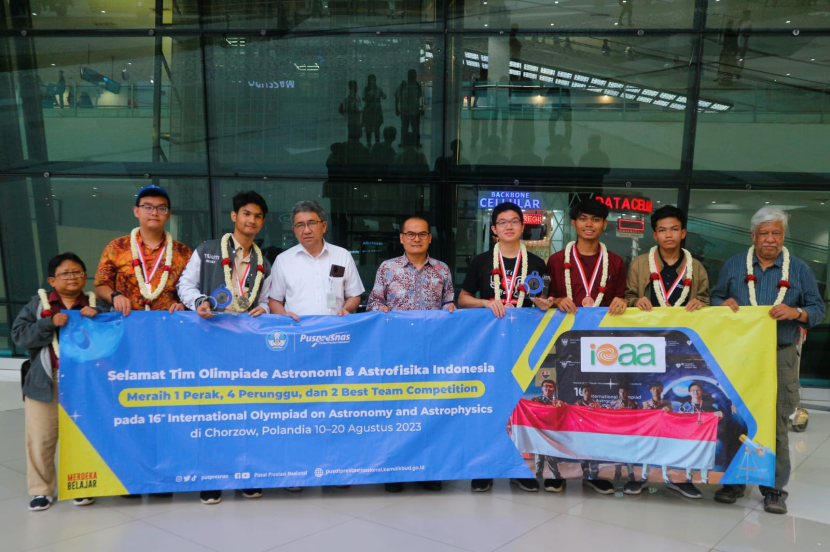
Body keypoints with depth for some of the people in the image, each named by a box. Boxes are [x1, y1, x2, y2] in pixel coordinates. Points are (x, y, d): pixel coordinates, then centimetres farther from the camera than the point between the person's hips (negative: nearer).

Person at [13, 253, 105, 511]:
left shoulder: (95, 305, 8)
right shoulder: (38, 303, 6)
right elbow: (19, 334, -3)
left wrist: (97, 317, -13)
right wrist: (50, 323, -15)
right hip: (45, 383, 0)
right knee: (41, 438, 3)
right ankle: (41, 489, 19)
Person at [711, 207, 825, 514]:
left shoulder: (799, 269, 5)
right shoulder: (734, 265, 8)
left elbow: (818, 309, 5)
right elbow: (716, 297, 13)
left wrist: (796, 312, -15)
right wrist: (724, 304, -9)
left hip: (780, 357, -1)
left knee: (777, 423, 1)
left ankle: (774, 488, 11)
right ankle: (734, 480, 18)